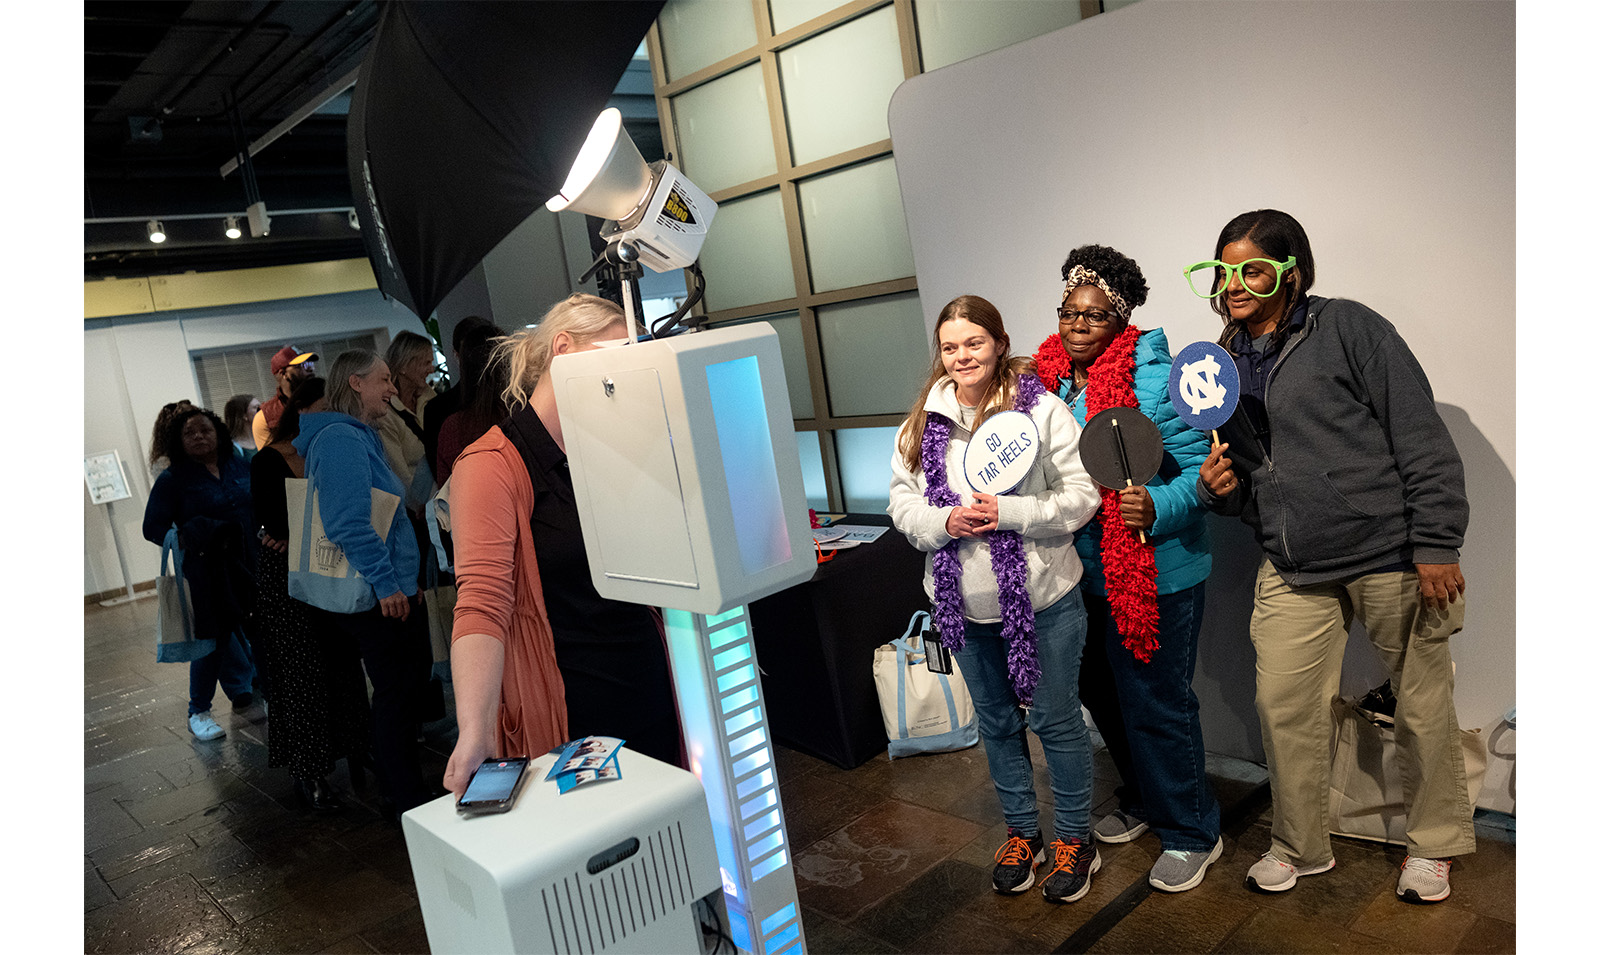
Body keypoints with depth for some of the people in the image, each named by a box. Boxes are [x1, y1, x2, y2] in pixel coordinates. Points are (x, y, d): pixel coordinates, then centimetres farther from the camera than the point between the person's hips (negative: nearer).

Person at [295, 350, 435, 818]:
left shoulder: (358, 436, 17)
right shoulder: (341, 438, -18)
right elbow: (349, 523, -26)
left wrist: (403, 578, 22)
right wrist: (386, 583, -24)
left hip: (391, 590, 11)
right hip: (378, 597, -11)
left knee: (410, 683, 18)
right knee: (397, 693, -1)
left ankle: (402, 788, 31)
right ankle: (407, 802, 11)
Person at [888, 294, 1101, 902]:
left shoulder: (1042, 410, -10)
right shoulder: (923, 421, 2)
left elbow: (1082, 493, -11)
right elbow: (901, 499, 4)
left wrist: (1009, 513, -23)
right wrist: (942, 522, -16)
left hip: (1041, 596, -4)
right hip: (965, 602, 4)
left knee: (1055, 719, 9)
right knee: (996, 722, 18)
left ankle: (1074, 839, 30)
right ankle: (1021, 831, 37)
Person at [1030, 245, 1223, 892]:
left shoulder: (1152, 379, -16)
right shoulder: (1047, 378, 4)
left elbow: (1201, 469, -18)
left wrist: (1156, 508, -33)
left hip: (1154, 574, -7)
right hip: (1083, 572, 7)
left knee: (1155, 704, 3)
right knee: (1100, 692, 20)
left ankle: (1191, 833, 26)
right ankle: (1143, 801, 44)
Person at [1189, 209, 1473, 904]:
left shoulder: (1346, 328, -6)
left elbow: (1421, 436, -9)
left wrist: (1436, 545, -13)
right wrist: (1219, 488, -4)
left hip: (1390, 557, -4)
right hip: (1293, 571, 5)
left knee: (1422, 703, 10)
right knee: (1282, 703, 5)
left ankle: (1434, 845, 32)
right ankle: (1300, 847, 25)